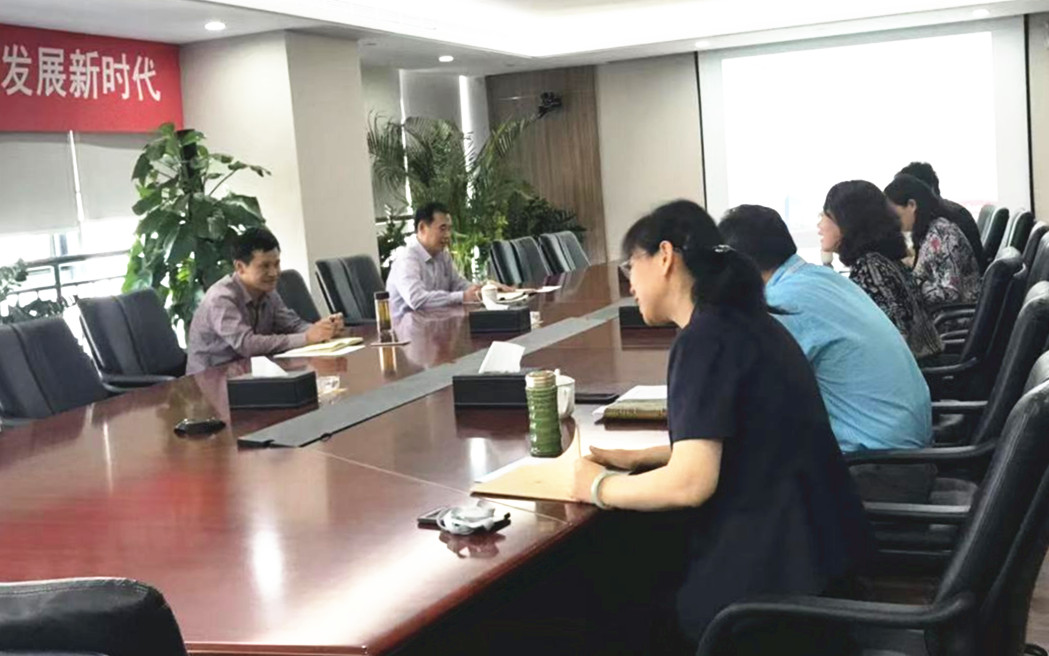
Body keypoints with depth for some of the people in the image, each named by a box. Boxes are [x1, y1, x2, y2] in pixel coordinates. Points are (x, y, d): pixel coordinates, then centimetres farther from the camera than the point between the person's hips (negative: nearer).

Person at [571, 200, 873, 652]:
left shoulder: (705, 339, -18)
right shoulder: (743, 321, 10)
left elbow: (691, 482, -24)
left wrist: (598, 487, -8)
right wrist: (638, 459, 15)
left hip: (776, 563, -9)